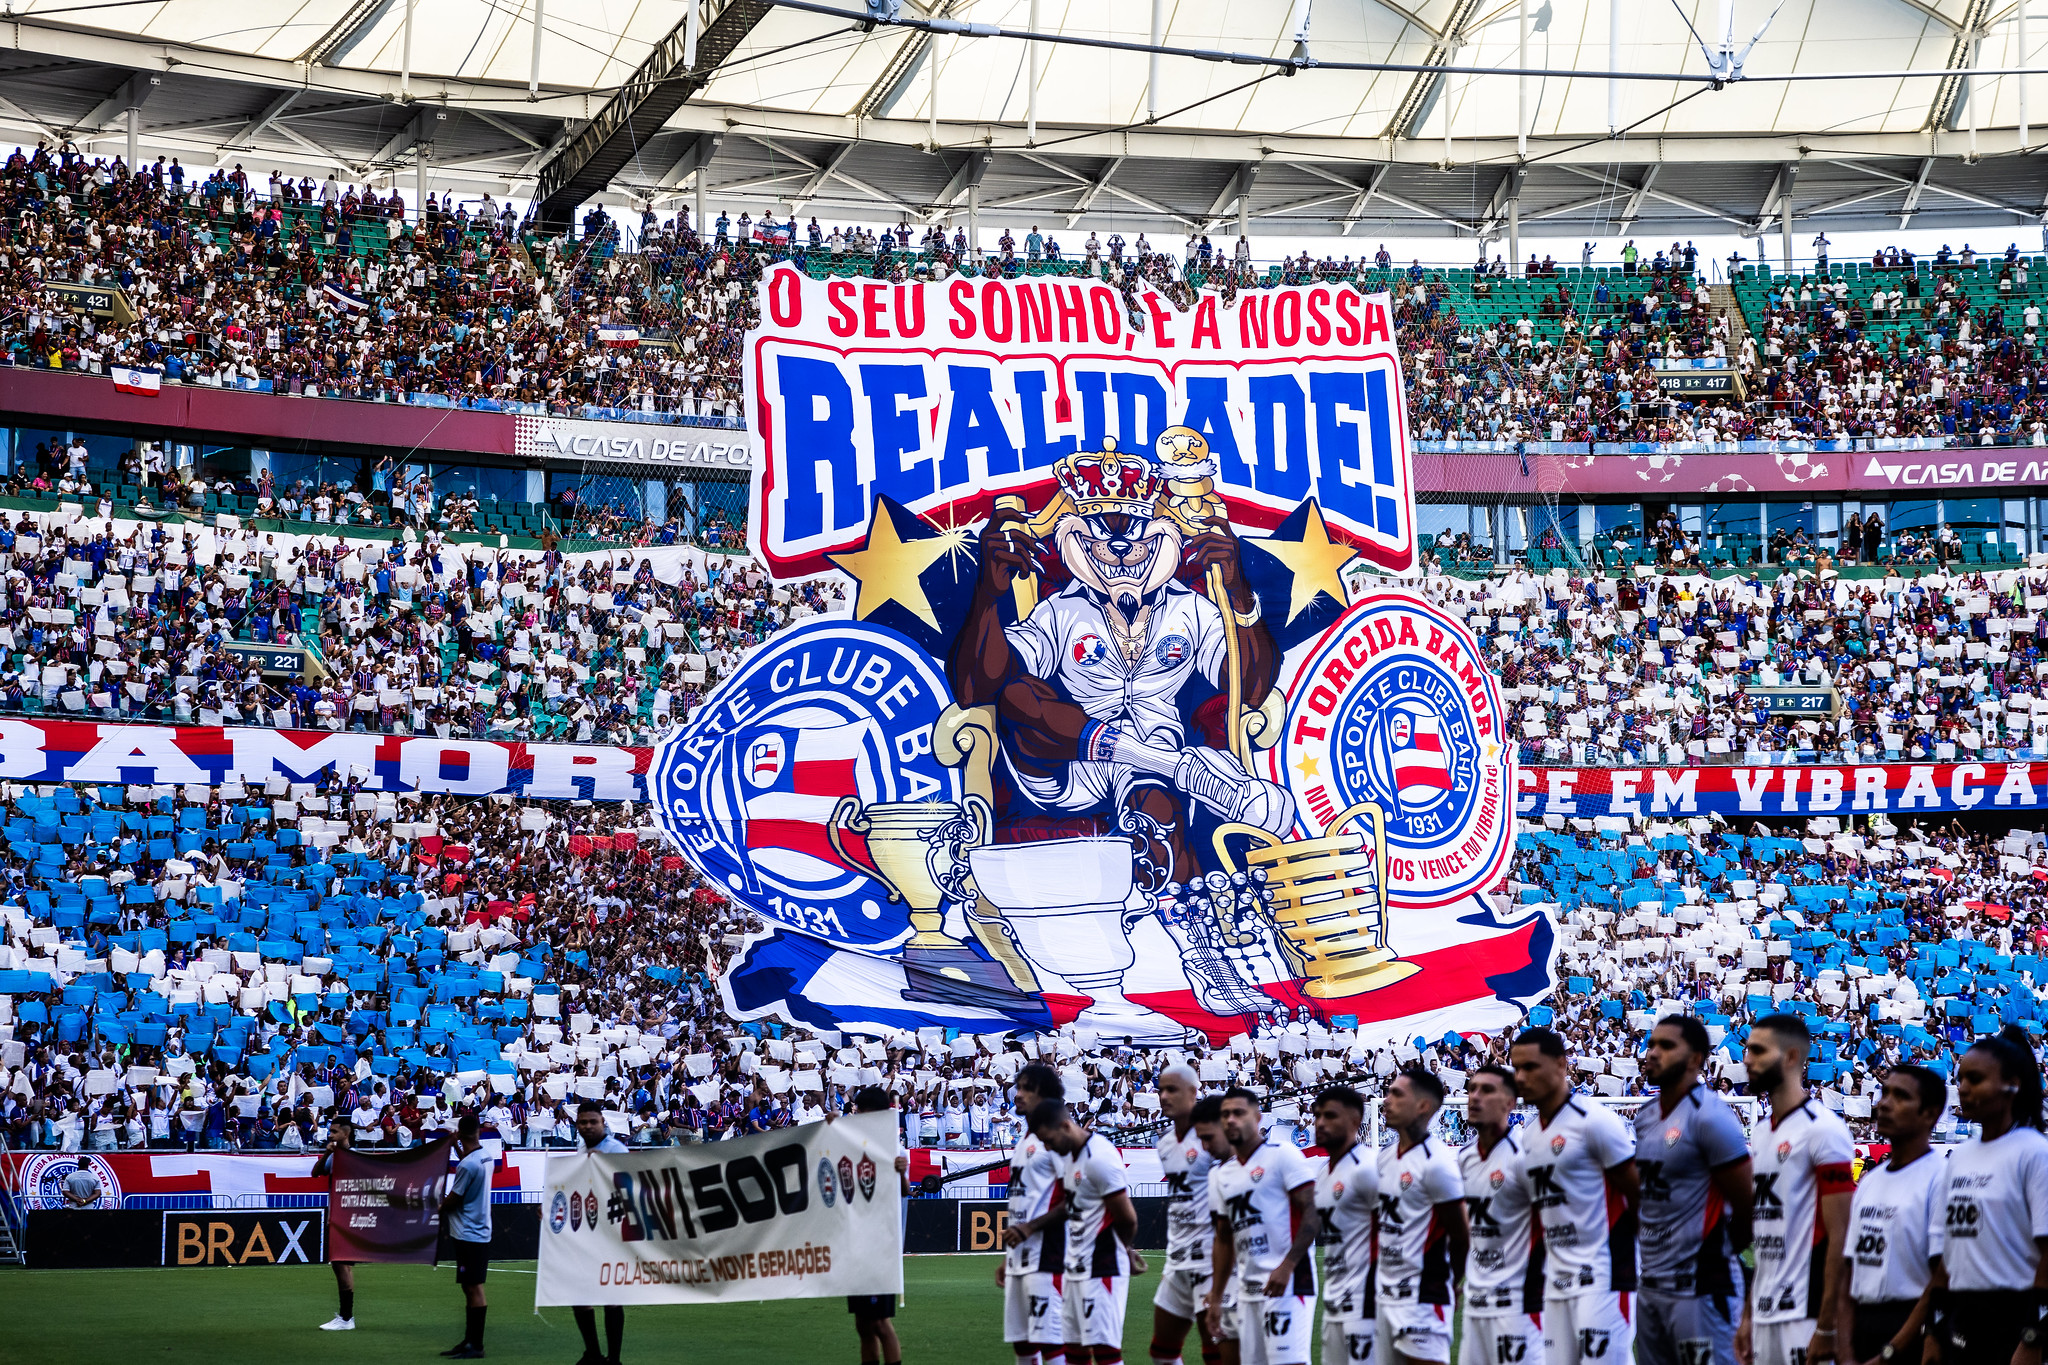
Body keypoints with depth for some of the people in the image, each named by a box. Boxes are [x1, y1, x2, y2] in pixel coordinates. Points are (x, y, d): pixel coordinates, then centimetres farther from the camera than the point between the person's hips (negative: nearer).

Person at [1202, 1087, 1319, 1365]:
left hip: (1286, 1280, -7)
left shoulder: (1282, 1155, -5)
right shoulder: (1221, 1175, 17)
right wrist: (1215, 1298, 19)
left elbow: (1312, 1212, -11)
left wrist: (1287, 1266, -19)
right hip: (1247, 1288, 8)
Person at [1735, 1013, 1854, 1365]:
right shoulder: (1761, 1135, 17)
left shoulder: (1822, 1131, -10)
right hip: (1766, 1316, 9)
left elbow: (1839, 1238, -14)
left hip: (1806, 1315, -8)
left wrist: (1828, 1327, -18)